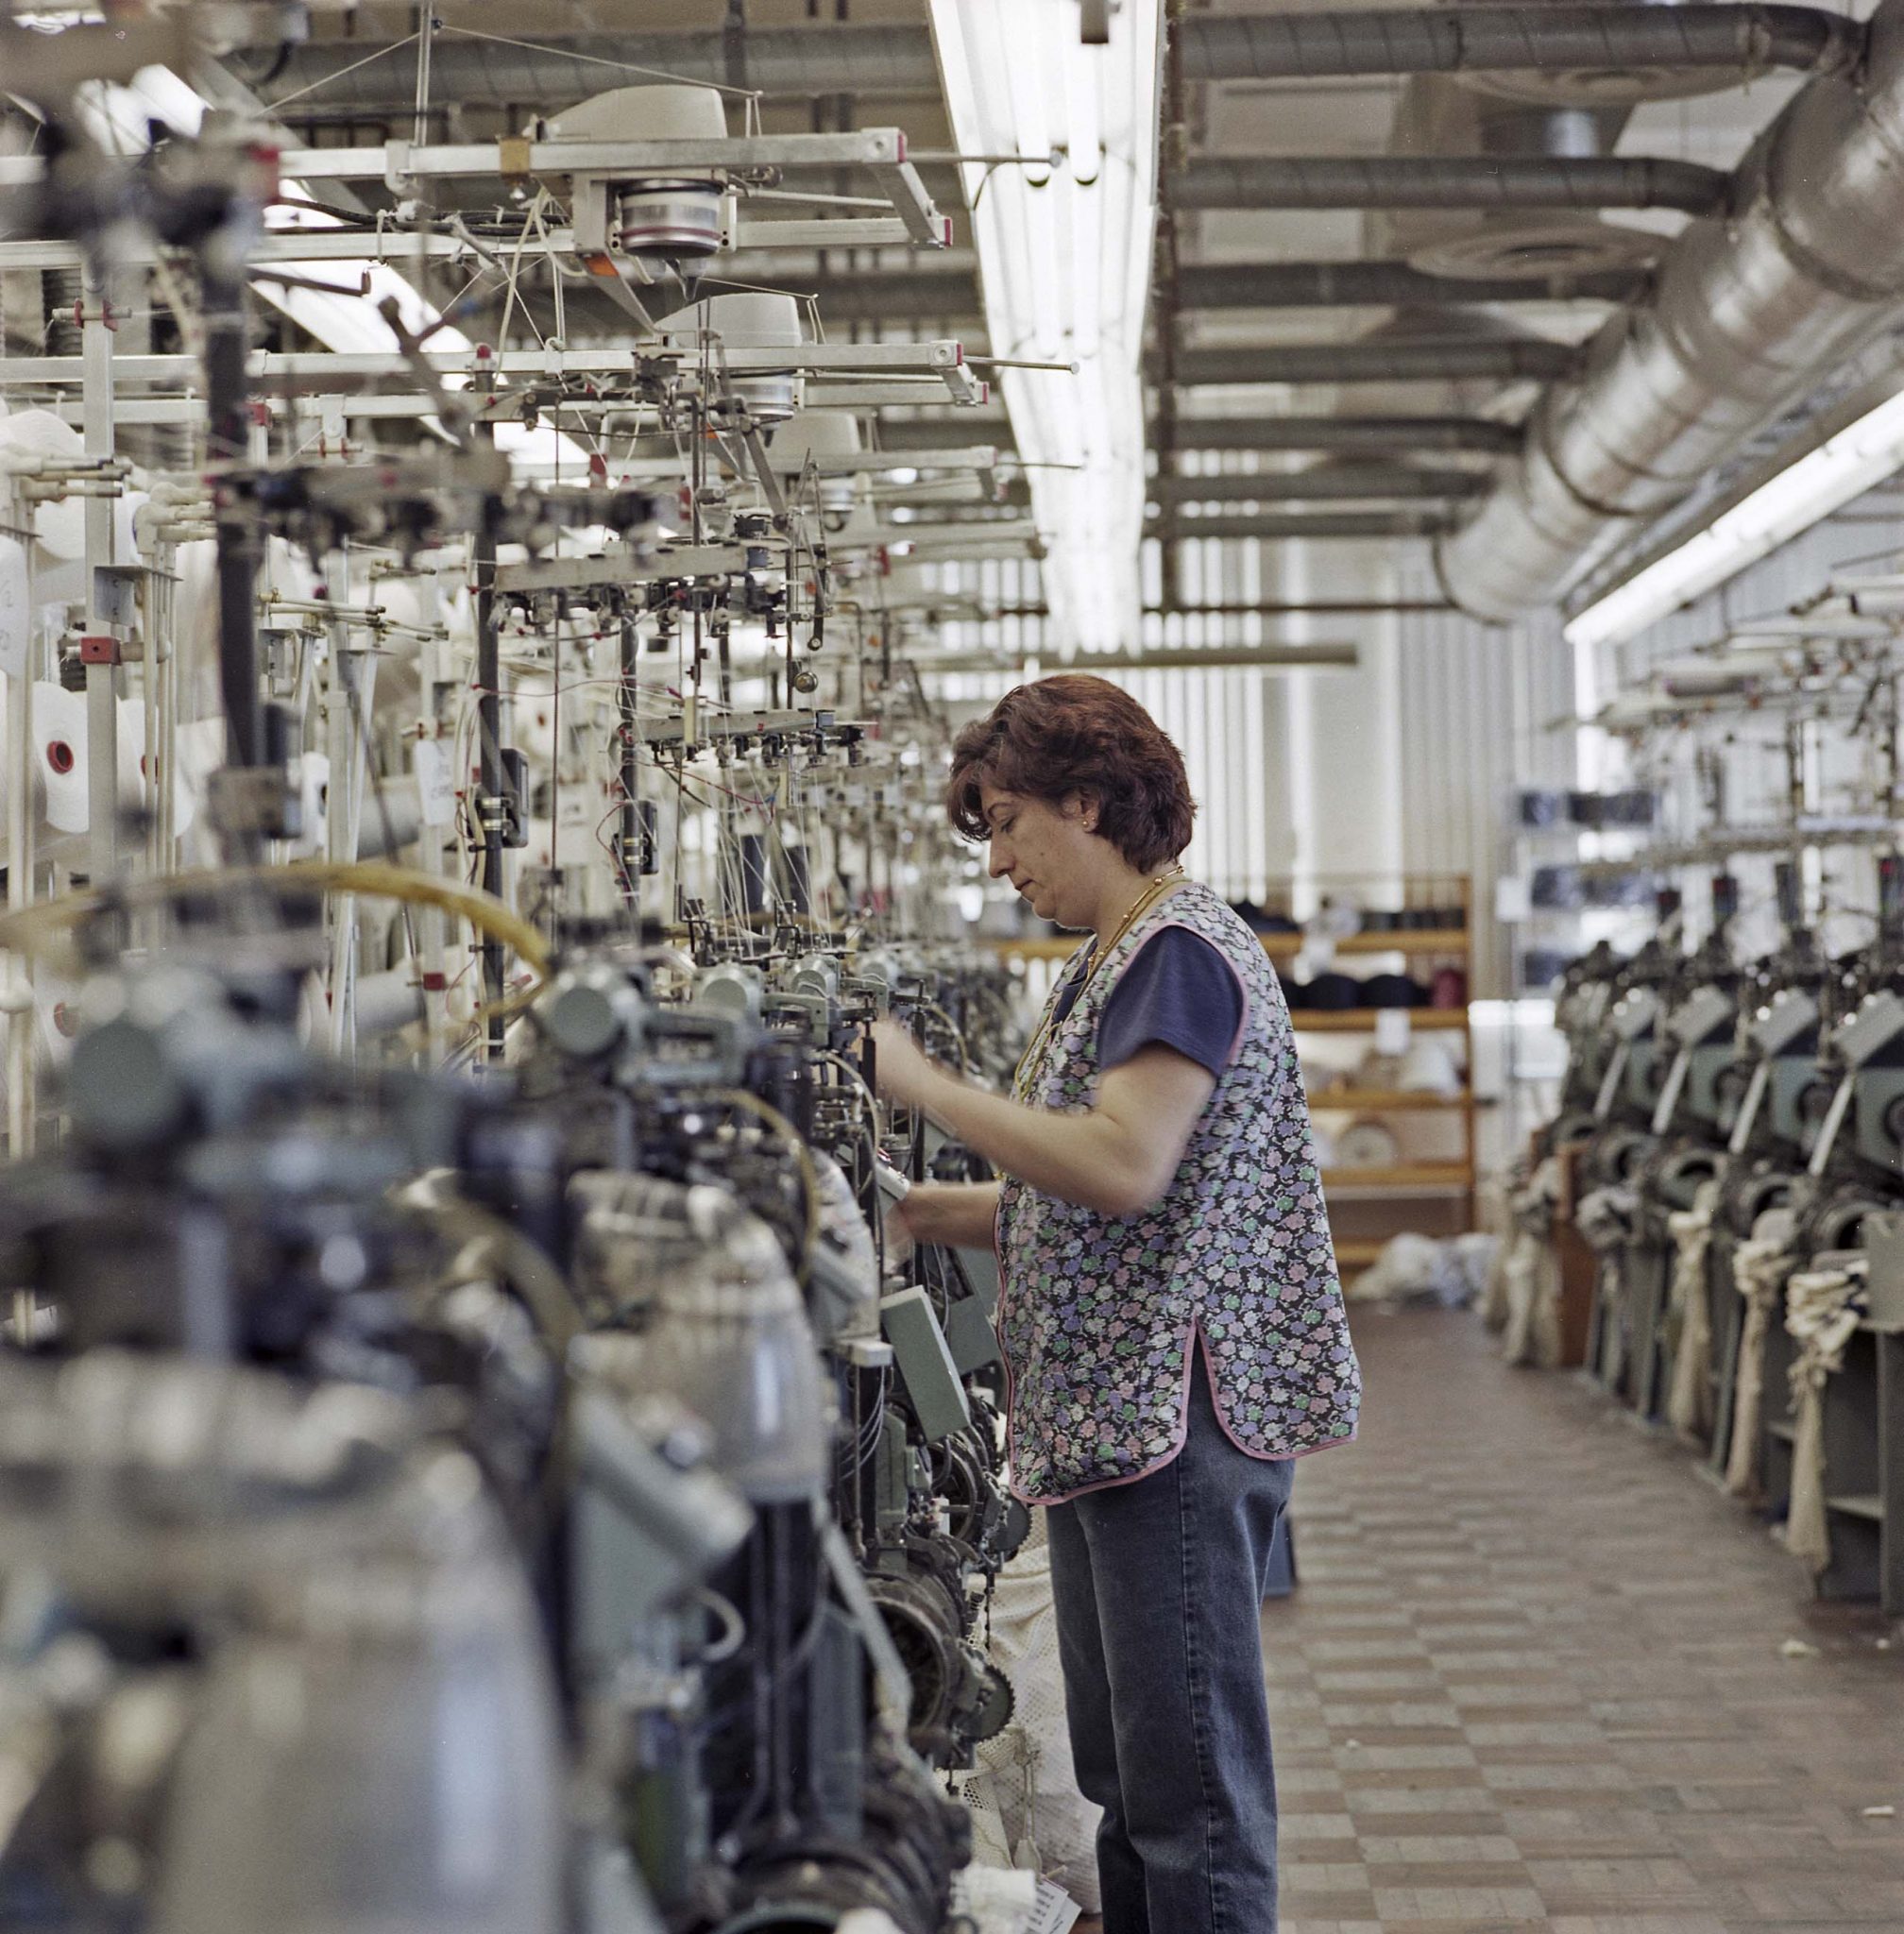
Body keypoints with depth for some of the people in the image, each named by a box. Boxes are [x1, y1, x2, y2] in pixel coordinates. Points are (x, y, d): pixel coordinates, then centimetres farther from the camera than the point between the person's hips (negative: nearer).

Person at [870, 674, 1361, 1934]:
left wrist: (923, 1085, -19)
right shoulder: (1119, 958, 19)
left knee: (1189, 1779, -6)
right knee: (1124, 1777, 15)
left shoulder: (1183, 952, -13)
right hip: (1106, 1415, 11)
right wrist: (931, 1211, 9)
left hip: (1178, 1414, -11)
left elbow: (1125, 1167, -25)